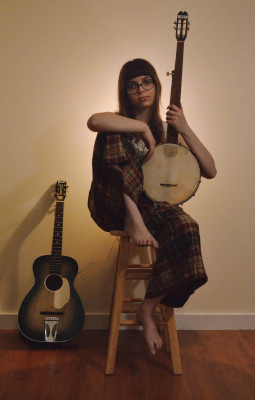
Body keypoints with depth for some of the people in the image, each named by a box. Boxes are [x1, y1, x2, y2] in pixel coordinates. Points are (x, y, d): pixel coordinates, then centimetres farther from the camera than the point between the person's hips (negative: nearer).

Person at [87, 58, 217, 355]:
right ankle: (133, 223, -28)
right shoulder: (120, 123, 0)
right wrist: (143, 128, -22)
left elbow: (210, 171, -3)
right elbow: (93, 121, -29)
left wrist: (185, 130, -12)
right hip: (114, 206, -2)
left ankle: (148, 309, -15)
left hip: (151, 205, 3)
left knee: (185, 228, -31)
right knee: (117, 137, -23)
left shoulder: (166, 131, 7)